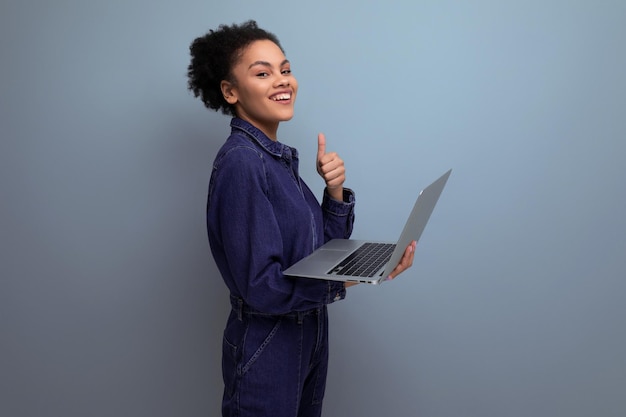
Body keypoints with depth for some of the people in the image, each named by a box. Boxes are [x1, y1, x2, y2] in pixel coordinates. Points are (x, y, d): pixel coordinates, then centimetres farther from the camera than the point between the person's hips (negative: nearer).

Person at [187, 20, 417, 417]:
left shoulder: (280, 157, 5)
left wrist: (335, 189, -10)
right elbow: (262, 288, -25)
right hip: (267, 355, -8)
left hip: (308, 340, 8)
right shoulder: (240, 163, -21)